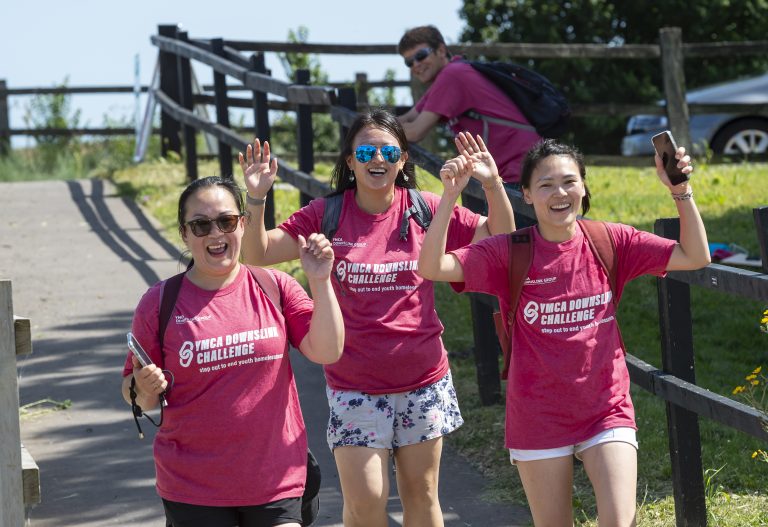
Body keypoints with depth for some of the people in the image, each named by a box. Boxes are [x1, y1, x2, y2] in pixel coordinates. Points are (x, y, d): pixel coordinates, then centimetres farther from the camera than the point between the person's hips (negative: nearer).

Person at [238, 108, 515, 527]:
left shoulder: (425, 209, -2)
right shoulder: (327, 215, -5)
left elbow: (501, 238, 1)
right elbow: (258, 254, -10)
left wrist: (492, 184, -14)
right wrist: (256, 199, -25)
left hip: (424, 381, 1)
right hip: (355, 386, -1)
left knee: (421, 493, 12)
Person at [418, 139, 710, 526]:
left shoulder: (611, 243, -3)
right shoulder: (510, 254, -8)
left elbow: (695, 257, -4)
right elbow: (431, 267, -19)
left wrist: (681, 191, -17)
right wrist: (450, 195, -28)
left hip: (607, 410, 1)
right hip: (539, 418, -1)